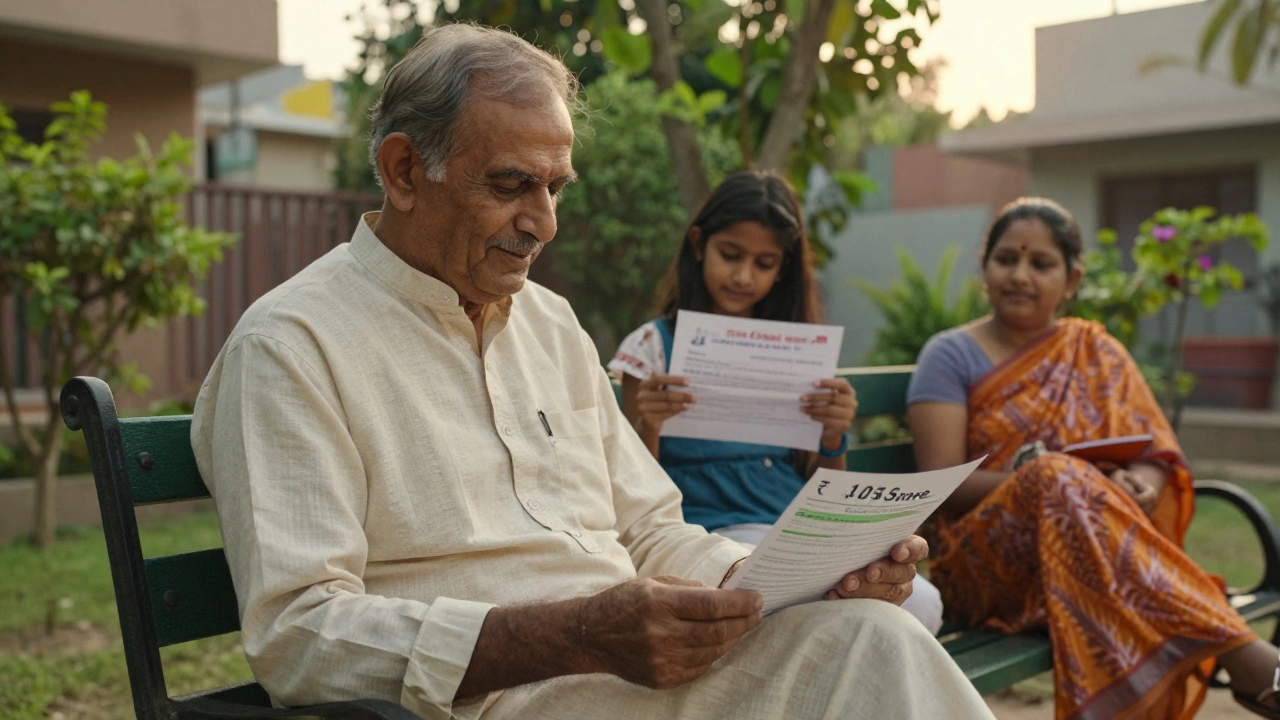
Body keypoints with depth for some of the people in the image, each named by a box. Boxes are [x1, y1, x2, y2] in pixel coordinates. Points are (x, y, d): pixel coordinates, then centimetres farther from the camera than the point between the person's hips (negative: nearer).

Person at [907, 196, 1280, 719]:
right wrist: (1041, 479, -21)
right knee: (1058, 479, -34)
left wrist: (1140, 485, -18)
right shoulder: (951, 356, 6)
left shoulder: (1096, 352, 17)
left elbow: (1159, 456, 7)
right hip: (988, 567, -2)